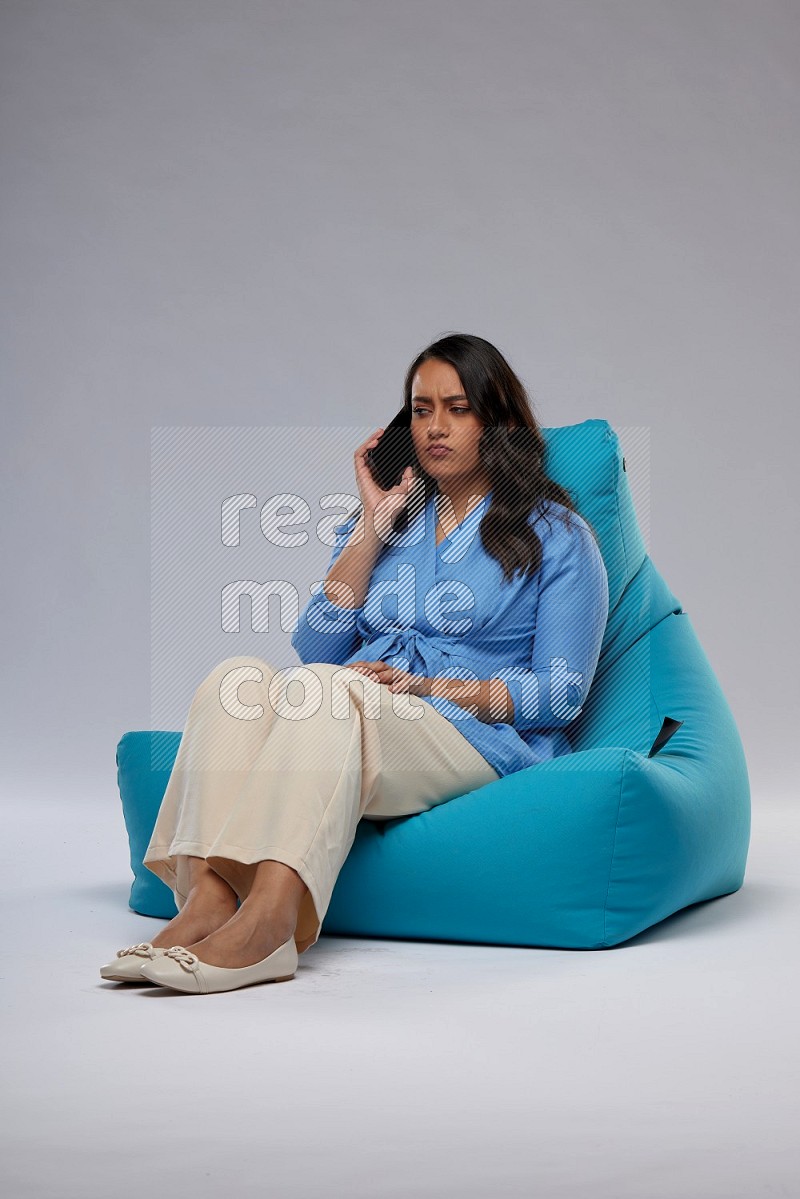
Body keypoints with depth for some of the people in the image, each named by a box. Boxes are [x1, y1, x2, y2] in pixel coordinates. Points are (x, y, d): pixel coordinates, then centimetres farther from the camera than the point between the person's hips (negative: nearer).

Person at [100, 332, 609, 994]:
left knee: (323, 687, -33)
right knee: (240, 677, -25)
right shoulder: (389, 517, 22)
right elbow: (315, 648, 9)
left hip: (480, 738, -4)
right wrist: (373, 526, 4)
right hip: (357, 734, 5)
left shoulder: (556, 534, 9)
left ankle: (265, 922, -49)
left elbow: (562, 693, 0)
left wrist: (427, 685, -11)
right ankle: (207, 897, -42)